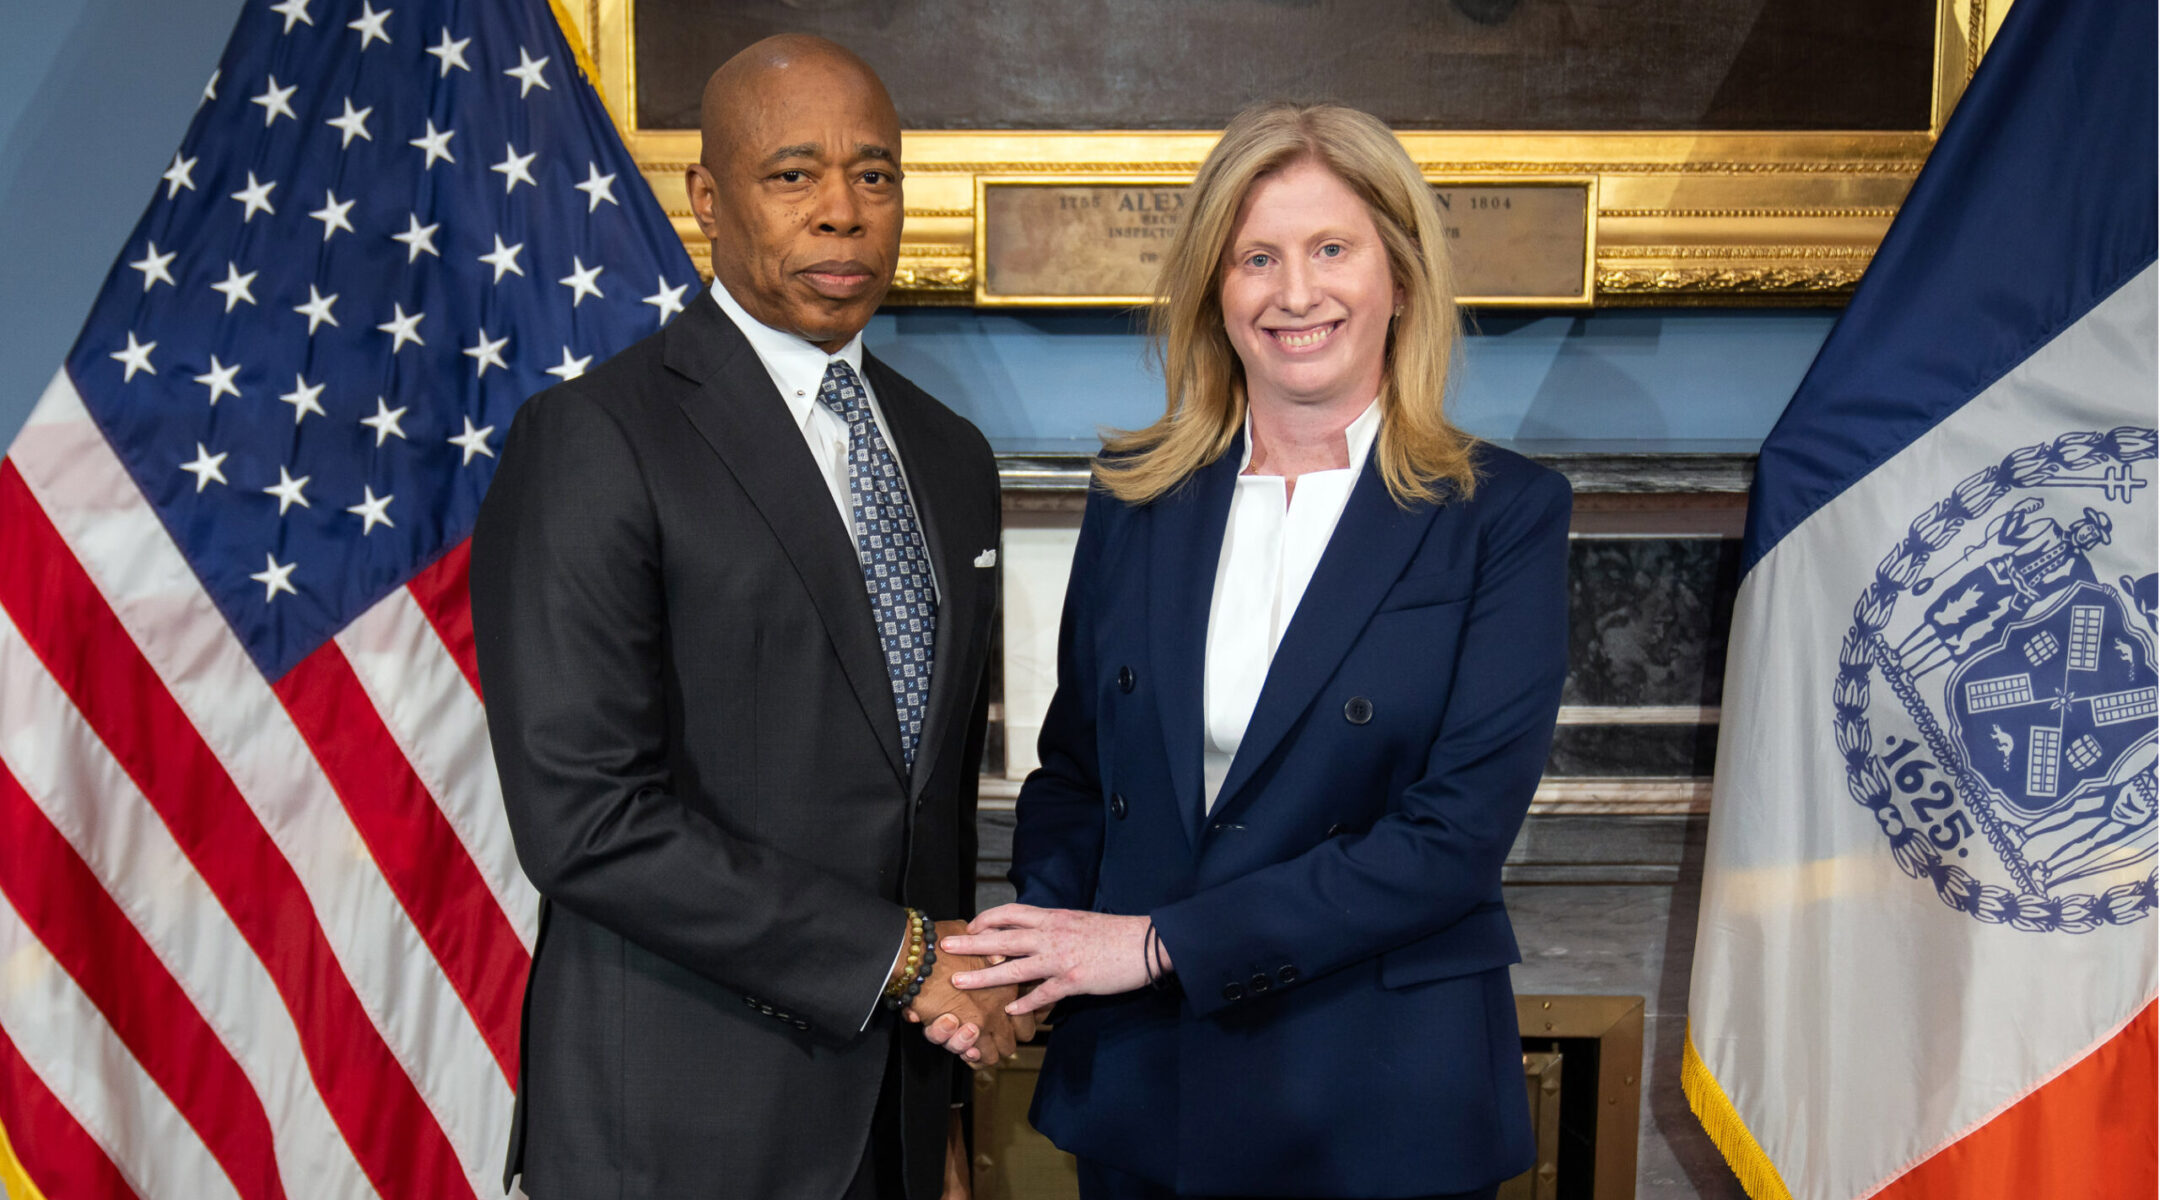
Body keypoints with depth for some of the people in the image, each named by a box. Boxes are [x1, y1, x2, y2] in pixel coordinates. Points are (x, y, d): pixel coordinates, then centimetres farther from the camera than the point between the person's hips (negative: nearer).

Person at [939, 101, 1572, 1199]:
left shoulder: (1504, 515, -8)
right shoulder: (1136, 498, 2)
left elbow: (1456, 830, -15)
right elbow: (1074, 766, 8)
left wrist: (1164, 942, -17)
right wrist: (1038, 936, -11)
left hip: (1380, 1107, -2)